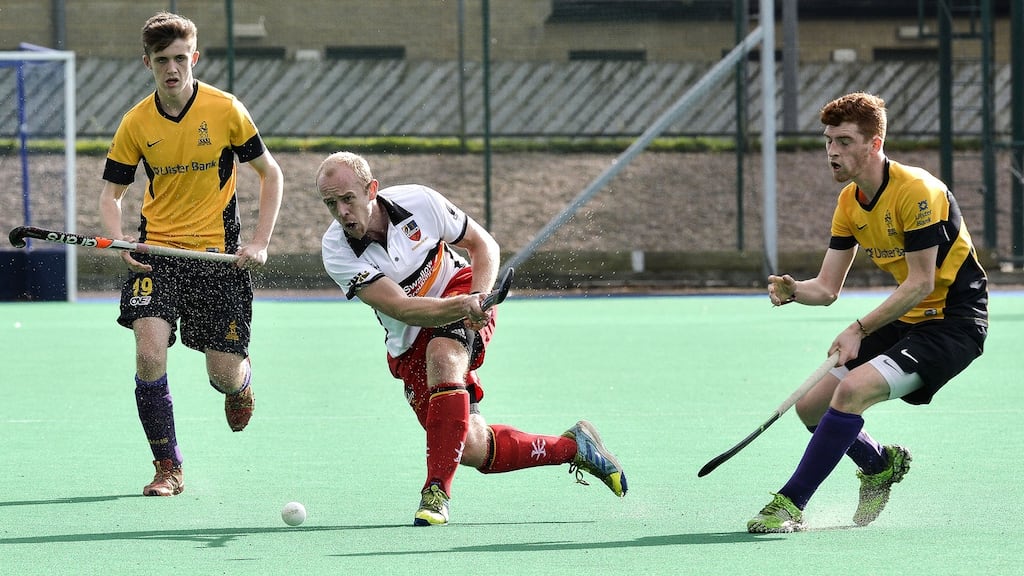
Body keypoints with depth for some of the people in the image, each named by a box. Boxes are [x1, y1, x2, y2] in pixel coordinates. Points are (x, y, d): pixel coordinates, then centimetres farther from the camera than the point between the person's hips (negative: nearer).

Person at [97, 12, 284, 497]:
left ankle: (243, 378, 39)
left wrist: (260, 244, -5)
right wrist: (119, 241, -13)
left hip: (219, 255, -1)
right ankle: (168, 469, -4)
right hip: (156, 252, 1)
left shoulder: (225, 110, -6)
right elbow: (111, 193, 7)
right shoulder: (136, 123, -2)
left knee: (224, 376, -2)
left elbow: (270, 174, 4)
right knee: (150, 355, -19)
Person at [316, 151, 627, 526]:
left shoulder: (418, 202, -18)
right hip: (409, 345, 2)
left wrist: (479, 296, -21)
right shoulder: (337, 251, -21)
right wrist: (462, 306, -44)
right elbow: (401, 308, -29)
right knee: (472, 450, -5)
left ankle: (437, 493, -37)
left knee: (442, 357, -38)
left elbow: (483, 244, -3)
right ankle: (573, 446, 17)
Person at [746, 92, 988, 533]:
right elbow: (827, 288, 5)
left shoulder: (915, 190, -21)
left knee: (851, 391, -28)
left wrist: (860, 329, -25)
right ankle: (880, 465, 33)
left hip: (953, 322, -9)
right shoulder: (849, 202, 5)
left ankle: (789, 504, -21)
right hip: (908, 320, 9)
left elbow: (921, 283, -21)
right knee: (812, 406, 4)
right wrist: (794, 291, -18)